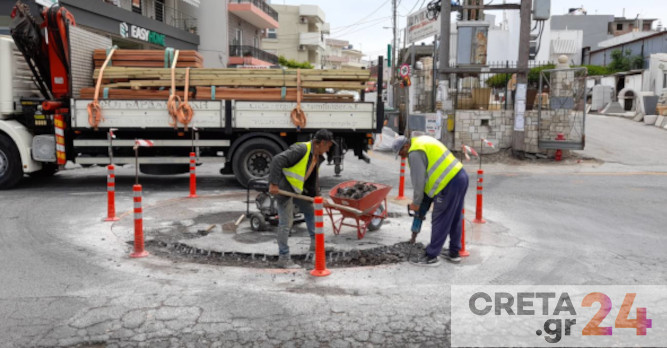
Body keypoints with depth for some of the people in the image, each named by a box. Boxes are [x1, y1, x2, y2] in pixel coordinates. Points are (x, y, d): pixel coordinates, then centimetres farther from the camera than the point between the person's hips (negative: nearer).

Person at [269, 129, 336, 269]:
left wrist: (317, 196, 16)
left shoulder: (318, 157, 7)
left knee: (310, 210, 21)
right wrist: (273, 184, -33)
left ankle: (315, 243, 39)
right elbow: (277, 161, -31)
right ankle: (283, 258, 0)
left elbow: (314, 178, 19)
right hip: (284, 188, -10)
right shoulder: (301, 149, -23)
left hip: (298, 189, 10)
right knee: (286, 223, -8)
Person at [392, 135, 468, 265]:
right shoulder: (423, 141, 18)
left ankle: (431, 256, 6)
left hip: (449, 184, -10)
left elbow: (418, 180, -12)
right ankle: (454, 253, 28)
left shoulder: (415, 153, -12)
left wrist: (416, 203, 0)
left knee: (439, 221, -2)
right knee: (455, 219, 18)